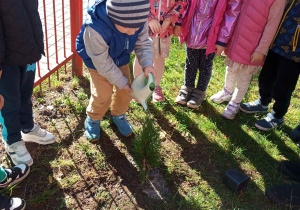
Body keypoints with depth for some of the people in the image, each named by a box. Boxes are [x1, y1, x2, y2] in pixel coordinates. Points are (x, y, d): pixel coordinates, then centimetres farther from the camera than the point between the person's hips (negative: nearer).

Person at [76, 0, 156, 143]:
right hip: (97, 61, -4)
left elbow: (143, 43, -12)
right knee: (102, 95, -7)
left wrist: (147, 63, -31)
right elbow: (103, 63, -29)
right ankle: (92, 120, 25)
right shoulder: (94, 30, -42)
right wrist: (121, 82, -21)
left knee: (125, 91, 6)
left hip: (121, 59, 5)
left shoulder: (138, 19, -29)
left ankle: (118, 115, 36)